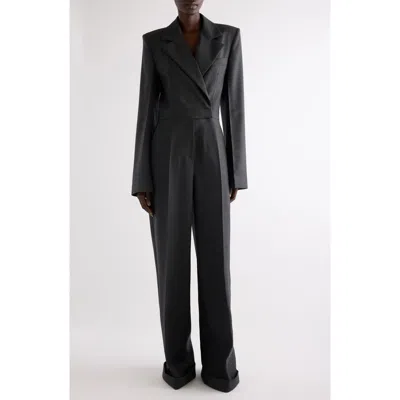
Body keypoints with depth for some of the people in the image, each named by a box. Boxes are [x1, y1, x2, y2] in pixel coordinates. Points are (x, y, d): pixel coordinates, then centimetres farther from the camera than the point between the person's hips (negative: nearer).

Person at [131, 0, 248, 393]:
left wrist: (235, 172, 3)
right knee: (172, 258, 3)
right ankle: (178, 359, 24)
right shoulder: (154, 42, 10)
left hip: (211, 156, 1)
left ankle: (219, 362, 21)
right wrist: (142, 180, -1)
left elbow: (234, 105, 8)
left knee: (215, 258, 1)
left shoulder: (228, 37, 13)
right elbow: (146, 109, 5)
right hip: (168, 157, 0)